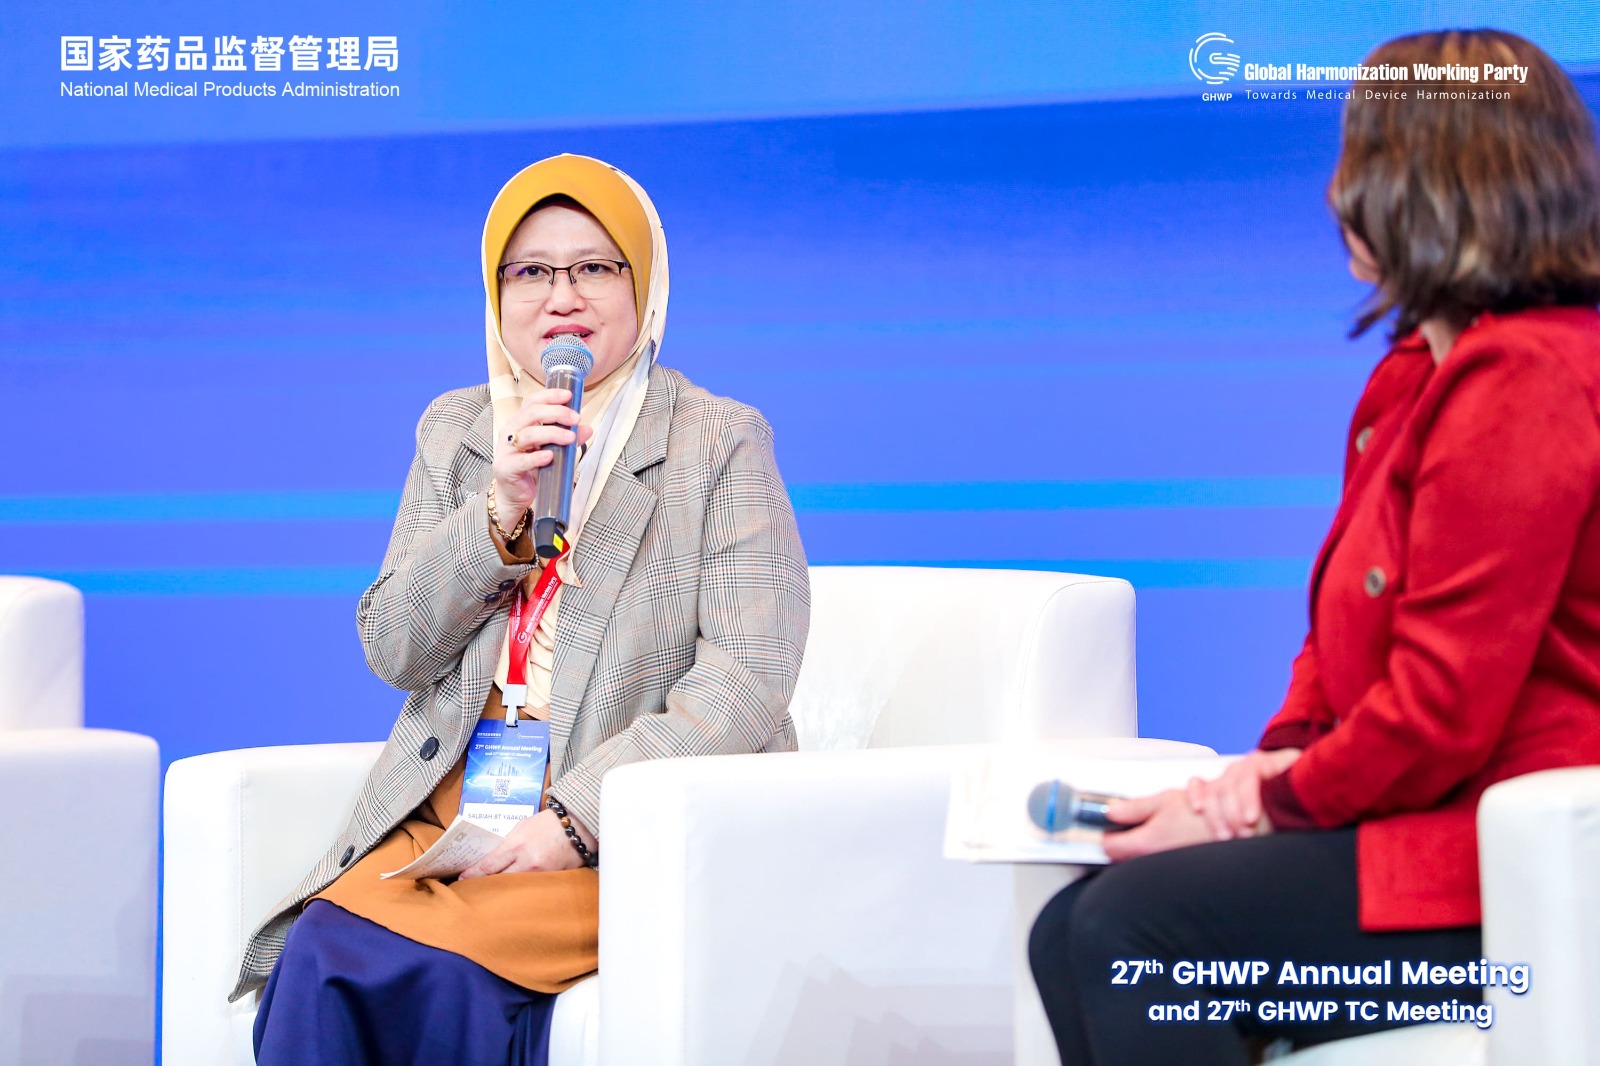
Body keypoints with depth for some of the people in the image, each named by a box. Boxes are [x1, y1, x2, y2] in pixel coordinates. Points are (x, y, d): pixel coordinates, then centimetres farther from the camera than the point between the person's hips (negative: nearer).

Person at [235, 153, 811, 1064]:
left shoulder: (723, 440, 1)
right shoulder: (454, 430, 16)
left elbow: (748, 677, -9)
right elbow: (391, 649, 8)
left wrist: (578, 815, -20)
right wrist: (501, 510, -9)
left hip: (631, 826, -4)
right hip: (449, 807, 4)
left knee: (448, 967, -30)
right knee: (320, 956, -27)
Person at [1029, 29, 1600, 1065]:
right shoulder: (1428, 368, 18)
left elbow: (1446, 703, -21)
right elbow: (1348, 627, 20)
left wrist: (1271, 804, -11)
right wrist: (1278, 760, 3)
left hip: (1510, 859, -10)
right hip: (1433, 818, 10)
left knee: (1137, 929, -20)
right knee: (1073, 932, -4)